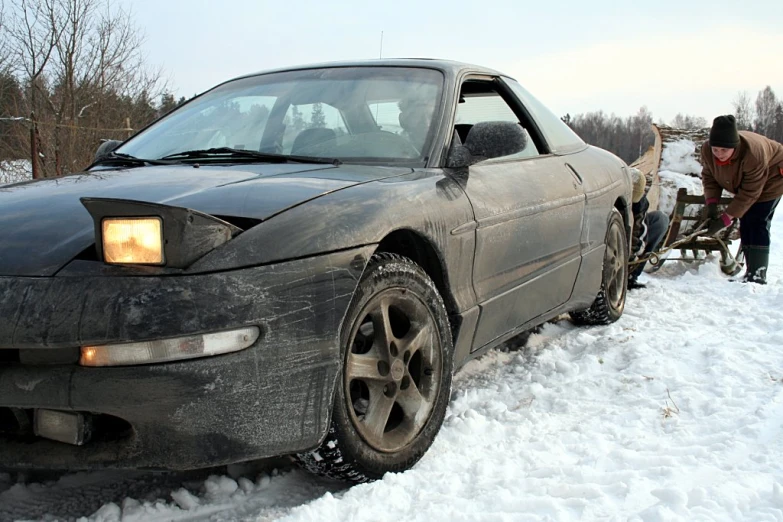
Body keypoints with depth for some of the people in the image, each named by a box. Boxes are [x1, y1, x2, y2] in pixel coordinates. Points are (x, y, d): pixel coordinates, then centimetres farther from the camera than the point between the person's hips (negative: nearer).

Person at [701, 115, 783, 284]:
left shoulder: (753, 154, -42)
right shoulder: (707, 150, -26)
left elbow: (749, 194, -36)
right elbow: (709, 177, -11)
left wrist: (725, 219, -37)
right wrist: (711, 204, -26)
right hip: (743, 183, 7)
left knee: (757, 224, -17)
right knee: (745, 224, 5)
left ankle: (758, 275, -18)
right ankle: (750, 271, 11)